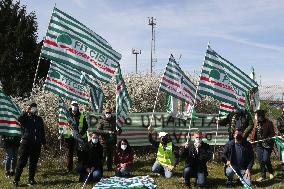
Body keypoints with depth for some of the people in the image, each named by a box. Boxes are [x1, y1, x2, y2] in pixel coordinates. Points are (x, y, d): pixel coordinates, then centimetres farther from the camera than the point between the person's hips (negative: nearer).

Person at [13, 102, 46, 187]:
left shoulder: (39, 119, 16)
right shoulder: (26, 117, 5)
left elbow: (42, 131, 19)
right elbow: (19, 119, -20)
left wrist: (43, 142, 13)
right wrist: (27, 112, -12)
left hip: (37, 144, 4)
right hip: (26, 142, -4)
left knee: (33, 162, 8)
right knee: (22, 161, -5)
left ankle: (31, 179, 16)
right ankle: (16, 179, -1)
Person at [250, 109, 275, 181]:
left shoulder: (268, 123, -13)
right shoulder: (256, 123, 3)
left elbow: (272, 133, -9)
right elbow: (253, 132, 9)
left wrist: (268, 139, -23)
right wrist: (251, 139, -4)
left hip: (267, 144, -5)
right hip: (259, 144, 5)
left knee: (265, 159, -10)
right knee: (260, 160, 7)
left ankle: (271, 172, 18)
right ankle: (263, 175, 21)